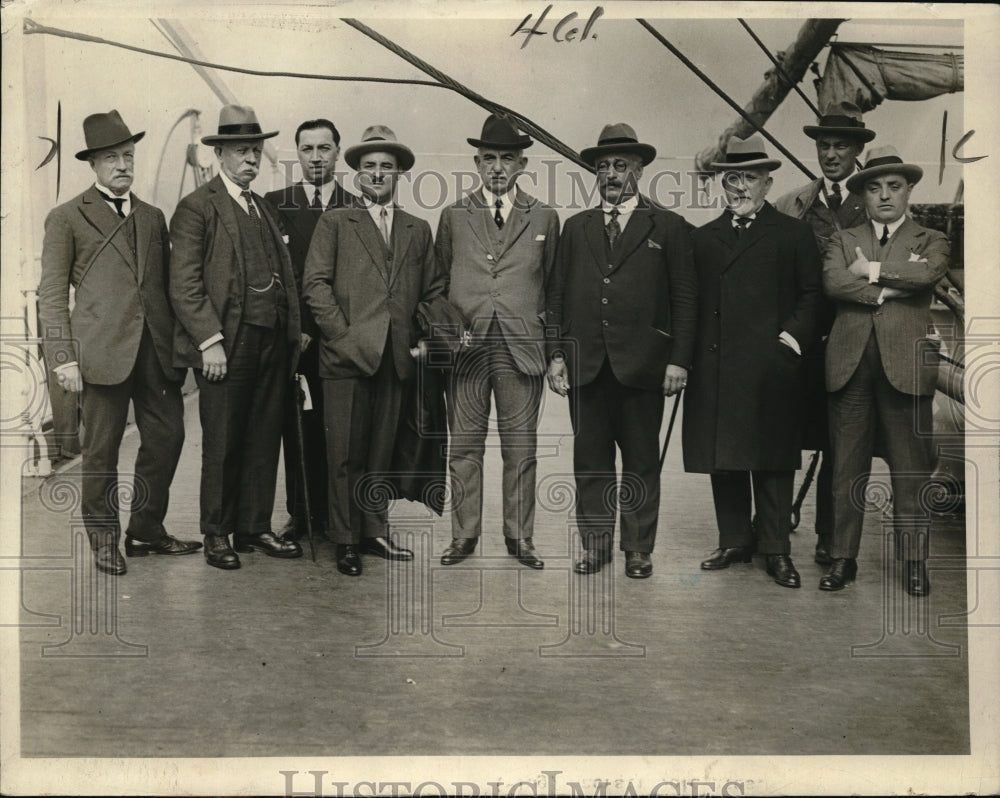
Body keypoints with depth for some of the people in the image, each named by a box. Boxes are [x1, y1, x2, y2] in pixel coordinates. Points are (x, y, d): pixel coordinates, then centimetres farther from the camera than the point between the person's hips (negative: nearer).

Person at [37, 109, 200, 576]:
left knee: (167, 437, 4)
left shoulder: (153, 218, 18)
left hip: (156, 350, 4)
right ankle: (104, 540, 18)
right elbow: (52, 294, 0)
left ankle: (146, 531, 21)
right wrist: (63, 358, -8)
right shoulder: (67, 218, 4)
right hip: (103, 351, -4)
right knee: (101, 450, 2)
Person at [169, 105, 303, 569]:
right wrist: (209, 340, -16)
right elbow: (184, 285, -9)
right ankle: (217, 535, 15)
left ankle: (255, 528, 21)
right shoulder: (197, 207, -3)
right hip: (226, 344, -6)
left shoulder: (264, 209, 19)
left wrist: (292, 331, 9)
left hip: (272, 341, 6)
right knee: (222, 444, 1)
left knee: (265, 440, 10)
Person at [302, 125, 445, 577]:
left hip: (397, 358, 3)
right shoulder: (334, 224, 8)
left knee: (382, 453, 9)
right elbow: (315, 284, -1)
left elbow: (433, 291, 21)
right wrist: (342, 334, -9)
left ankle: (374, 532, 21)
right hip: (347, 355, -3)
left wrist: (426, 336, 8)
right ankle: (346, 541, 9)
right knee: (346, 454, -1)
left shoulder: (418, 231, 18)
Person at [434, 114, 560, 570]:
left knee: (520, 448, 5)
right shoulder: (454, 216, 10)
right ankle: (464, 535, 15)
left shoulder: (544, 218, 10)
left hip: (522, 348, 0)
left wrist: (554, 350, 5)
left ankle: (519, 537, 16)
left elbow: (552, 287, 11)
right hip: (465, 346, 0)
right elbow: (437, 284, 14)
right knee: (464, 446, 4)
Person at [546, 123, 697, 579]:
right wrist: (556, 353, 3)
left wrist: (678, 360, -6)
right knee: (590, 462, 7)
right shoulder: (576, 228, 15)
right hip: (586, 365, 3)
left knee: (641, 463, 5)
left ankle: (638, 549, 15)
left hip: (642, 365, -2)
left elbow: (684, 298, 2)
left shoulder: (667, 226, 6)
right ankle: (595, 544, 17)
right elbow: (557, 296, 12)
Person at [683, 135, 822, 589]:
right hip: (714, 368, 4)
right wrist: (688, 356, 3)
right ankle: (734, 541, 20)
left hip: (770, 368, -3)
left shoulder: (793, 234, 7)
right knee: (722, 457, 7)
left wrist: (794, 337, -10)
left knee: (772, 460, 1)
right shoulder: (704, 237, 16)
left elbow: (812, 294, 4)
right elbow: (693, 301, 13)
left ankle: (776, 550, 11)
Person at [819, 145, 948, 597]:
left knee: (911, 470, 3)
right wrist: (888, 289, -9)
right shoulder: (844, 241, 17)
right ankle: (843, 558, 13)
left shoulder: (930, 241, 13)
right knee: (847, 469, 5)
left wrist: (871, 270, -3)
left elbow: (926, 275, -11)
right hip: (850, 366, 2)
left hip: (905, 366, -1)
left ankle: (914, 562, 13)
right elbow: (832, 282, -4)